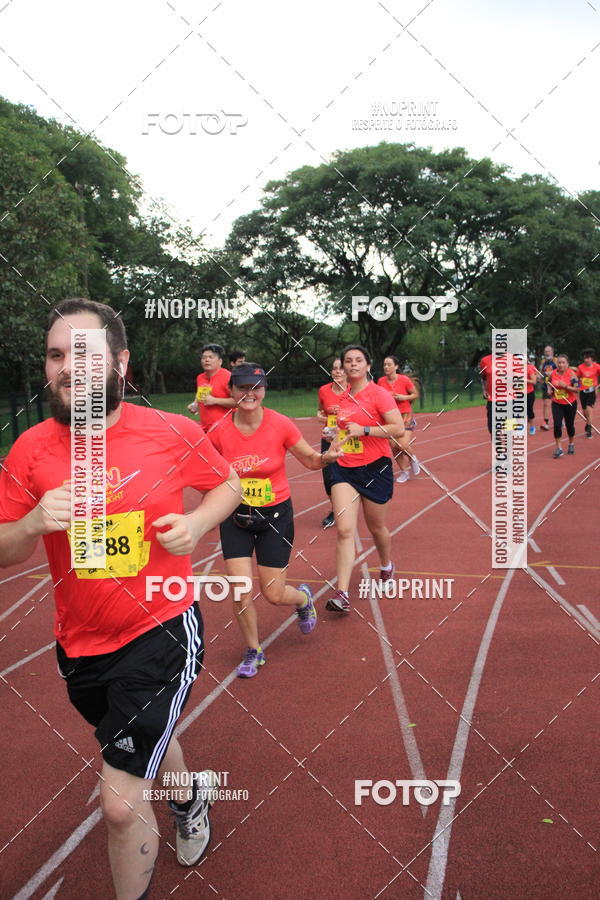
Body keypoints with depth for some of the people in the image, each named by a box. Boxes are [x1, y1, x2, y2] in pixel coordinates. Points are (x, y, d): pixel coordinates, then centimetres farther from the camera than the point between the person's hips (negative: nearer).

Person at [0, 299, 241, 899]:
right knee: (145, 739, 30)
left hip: (161, 634, -4)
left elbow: (228, 483, 4)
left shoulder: (173, 433, -13)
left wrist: (197, 523, -16)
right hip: (79, 645, 4)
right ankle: (191, 792, 65)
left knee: (120, 803, -7)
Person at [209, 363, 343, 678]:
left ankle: (303, 598, 41)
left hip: (276, 514, -1)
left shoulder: (280, 425, -14)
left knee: (274, 594, 2)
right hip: (236, 518, 1)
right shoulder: (220, 432, -10)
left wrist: (326, 457, -22)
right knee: (241, 590, -4)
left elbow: (310, 460, -2)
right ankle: (253, 651, 23)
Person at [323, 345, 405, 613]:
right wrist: (335, 432, 10)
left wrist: (364, 430, -23)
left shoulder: (379, 394, -9)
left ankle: (387, 566, 46)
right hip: (344, 468, 4)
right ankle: (342, 594, -12)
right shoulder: (343, 396, 9)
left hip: (375, 468, -4)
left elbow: (399, 430, -18)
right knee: (344, 530, -10)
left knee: (376, 527, 15)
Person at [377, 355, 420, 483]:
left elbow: (416, 395, 0)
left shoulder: (404, 380, -11)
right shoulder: (381, 381, -1)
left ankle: (412, 459, 17)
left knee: (403, 446, -17)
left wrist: (404, 397, -16)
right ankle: (404, 470, 21)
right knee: (393, 446, 2)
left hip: (405, 416, -4)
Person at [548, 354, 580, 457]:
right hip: (557, 404, 1)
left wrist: (565, 386, -26)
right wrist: (550, 390, -8)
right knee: (557, 425, -13)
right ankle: (559, 448, -1)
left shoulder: (571, 374, -12)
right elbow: (549, 385, 14)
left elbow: (577, 389, -13)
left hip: (570, 404, -1)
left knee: (569, 425, 12)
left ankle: (571, 444, 37)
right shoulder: (552, 374, -3)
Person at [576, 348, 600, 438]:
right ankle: (588, 425, 37)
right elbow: (576, 377, 11)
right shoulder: (581, 367, -2)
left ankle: (589, 429, -9)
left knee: (588, 410, -17)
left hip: (592, 391, -3)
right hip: (583, 391, 3)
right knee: (585, 412, 11)